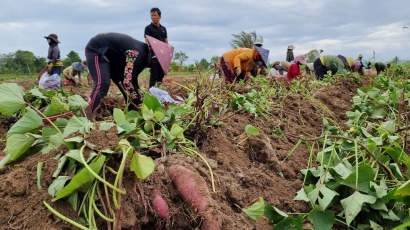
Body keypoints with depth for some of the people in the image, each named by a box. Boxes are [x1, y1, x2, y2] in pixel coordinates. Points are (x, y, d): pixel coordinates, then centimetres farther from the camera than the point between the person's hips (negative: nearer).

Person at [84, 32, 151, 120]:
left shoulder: (143, 53, -2)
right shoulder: (138, 53, -32)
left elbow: (132, 80, 6)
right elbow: (128, 81, -38)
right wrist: (140, 106, -36)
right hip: (96, 49, -10)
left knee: (124, 85, 5)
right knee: (102, 84, -27)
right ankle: (85, 119, -27)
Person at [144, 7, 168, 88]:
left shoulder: (163, 28, 16)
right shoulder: (148, 28, 1)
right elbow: (147, 42, -8)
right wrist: (149, 48, -28)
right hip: (153, 55, -5)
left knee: (161, 75, 10)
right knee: (153, 76, -9)